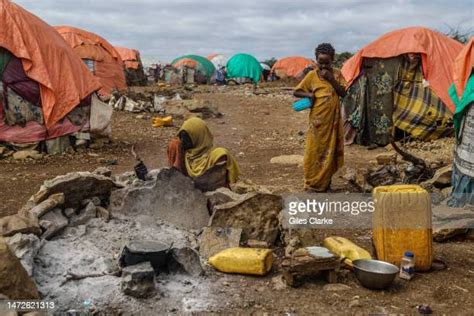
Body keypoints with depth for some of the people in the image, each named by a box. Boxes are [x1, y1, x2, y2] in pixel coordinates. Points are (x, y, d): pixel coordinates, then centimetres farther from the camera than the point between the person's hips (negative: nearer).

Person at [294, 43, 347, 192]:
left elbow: (343, 93, -5)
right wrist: (309, 94, -15)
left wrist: (331, 78, -14)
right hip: (318, 120, -2)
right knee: (314, 152, -1)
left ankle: (326, 182, 22)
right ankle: (312, 184, 9)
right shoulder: (312, 75, -2)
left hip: (333, 120, 2)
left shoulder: (337, 74, 4)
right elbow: (296, 91, 3)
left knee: (330, 151, 9)